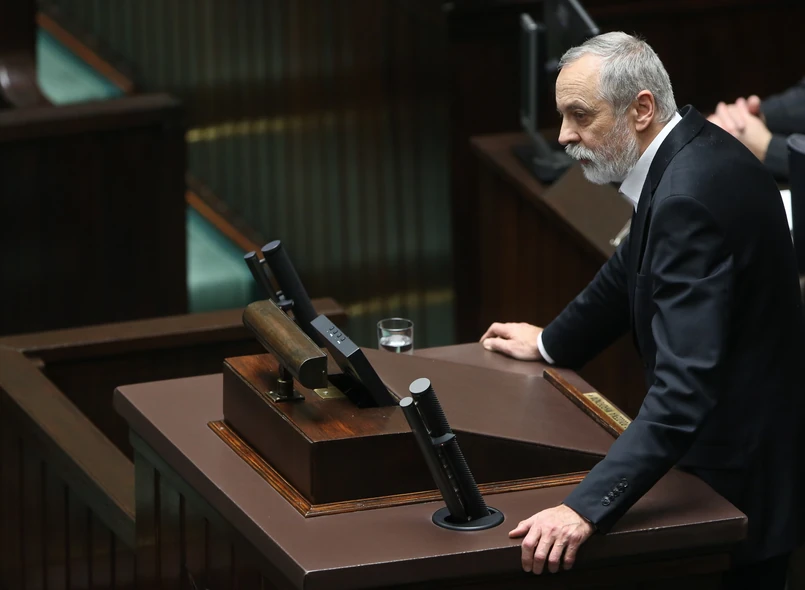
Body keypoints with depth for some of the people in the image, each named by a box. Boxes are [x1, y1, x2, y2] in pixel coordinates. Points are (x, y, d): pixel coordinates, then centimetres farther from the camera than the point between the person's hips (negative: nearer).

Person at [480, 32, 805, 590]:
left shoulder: (690, 197, -29)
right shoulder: (690, 154, 1)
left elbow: (685, 383, -36)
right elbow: (635, 267, 22)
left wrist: (586, 508, -42)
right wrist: (552, 343, 34)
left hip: (739, 475, -10)